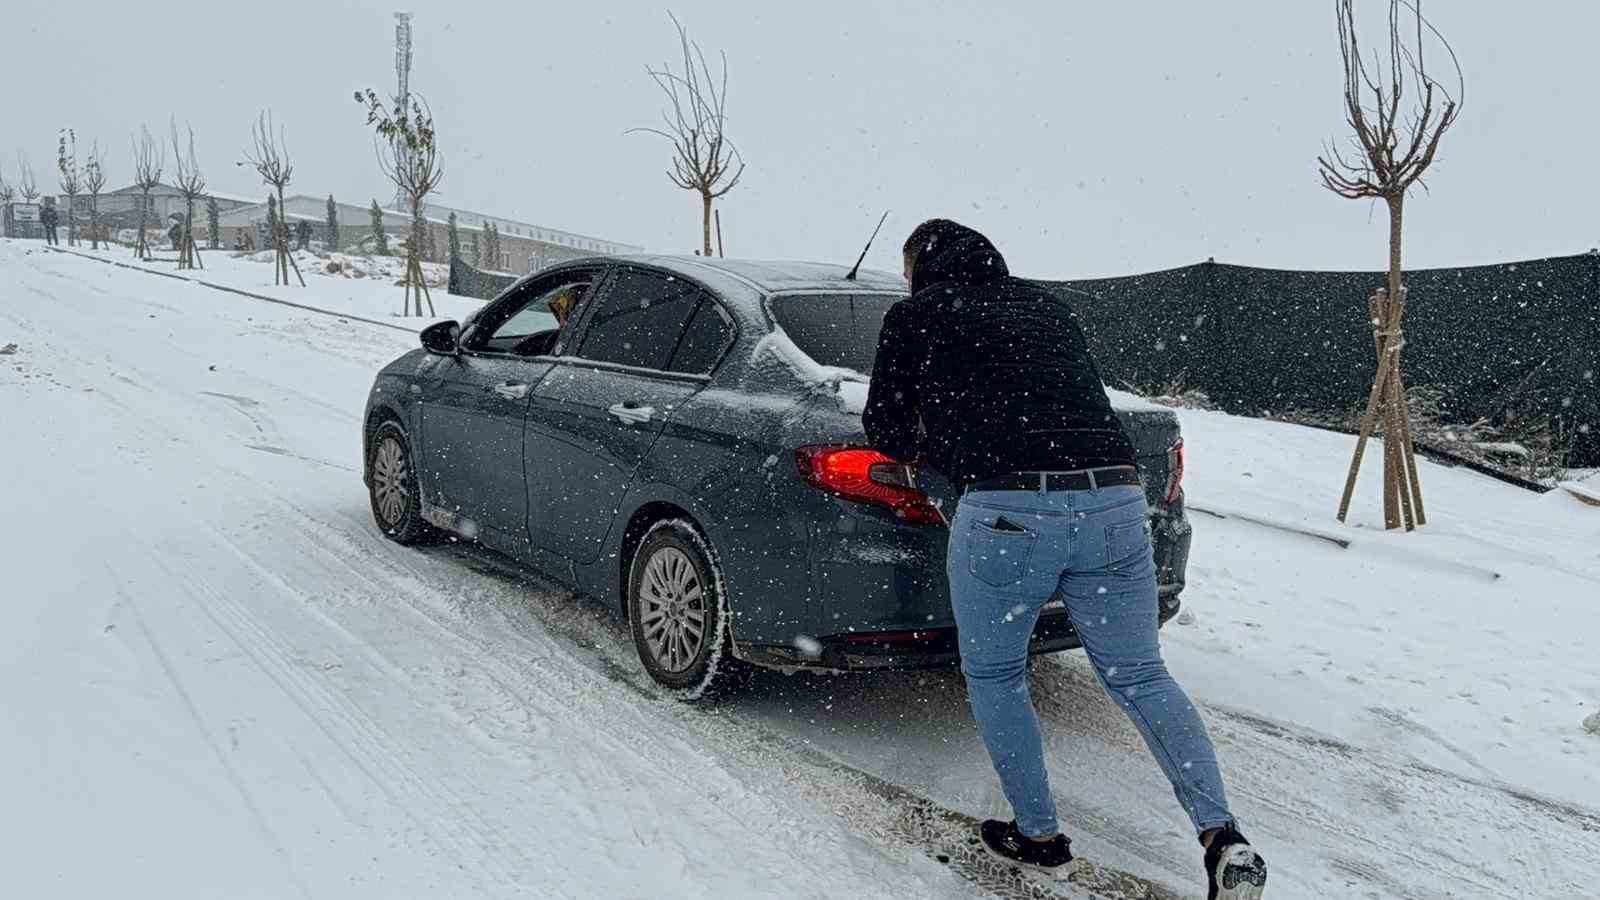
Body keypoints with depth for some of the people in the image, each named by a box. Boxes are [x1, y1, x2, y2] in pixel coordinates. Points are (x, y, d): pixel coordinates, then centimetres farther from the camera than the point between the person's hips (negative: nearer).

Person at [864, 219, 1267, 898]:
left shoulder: (916, 315, 12)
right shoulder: (1048, 307, 26)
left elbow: (886, 431, 15)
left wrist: (930, 445, 35)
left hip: (1007, 510, -4)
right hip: (1114, 501, 5)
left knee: (993, 675, 18)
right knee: (1140, 677, 17)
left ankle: (1039, 837, 24)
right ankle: (1222, 836, 7)